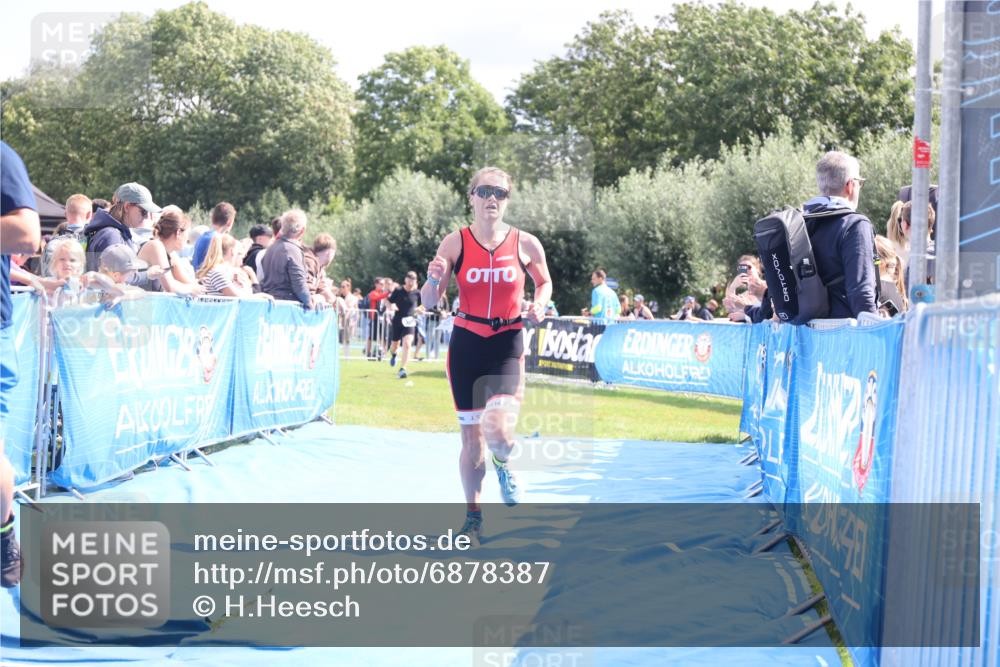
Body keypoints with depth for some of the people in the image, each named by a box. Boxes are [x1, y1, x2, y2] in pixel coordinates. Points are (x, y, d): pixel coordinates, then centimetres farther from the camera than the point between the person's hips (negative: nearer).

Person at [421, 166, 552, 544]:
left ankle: (503, 466, 18)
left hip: (508, 346, -1)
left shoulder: (526, 244, -3)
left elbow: (544, 282, 15)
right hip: (466, 344, 1)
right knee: (471, 438, 7)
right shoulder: (455, 243, -4)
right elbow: (429, 303, -2)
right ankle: (473, 517, 25)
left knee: (497, 430, -20)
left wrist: (539, 305, -5)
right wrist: (433, 280, -23)